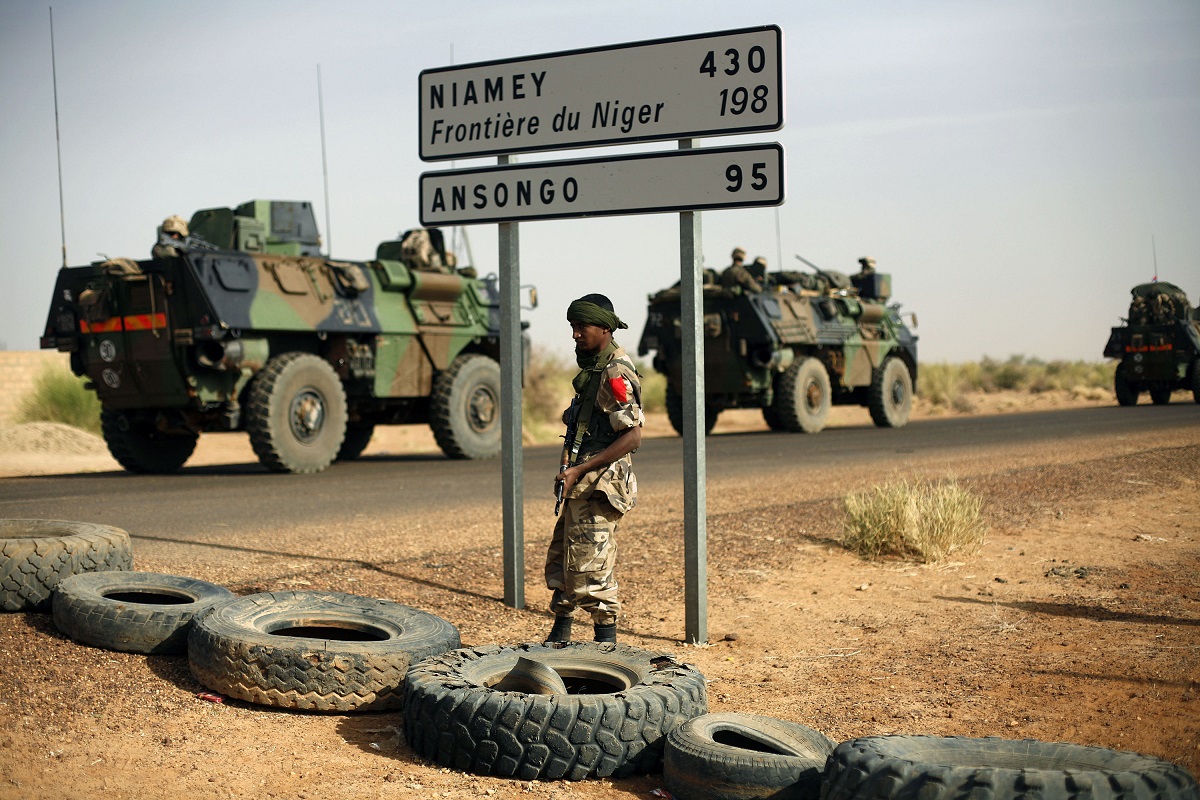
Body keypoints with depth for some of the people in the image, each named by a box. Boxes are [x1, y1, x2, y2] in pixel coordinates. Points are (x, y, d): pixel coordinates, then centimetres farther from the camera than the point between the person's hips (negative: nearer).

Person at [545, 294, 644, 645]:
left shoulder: (616, 372, -17)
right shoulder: (593, 366, 13)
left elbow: (632, 436, -23)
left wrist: (580, 470, -23)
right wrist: (574, 417, 12)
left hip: (599, 484, -10)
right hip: (582, 486, 10)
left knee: (589, 568, -6)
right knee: (559, 559, 18)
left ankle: (607, 641, 5)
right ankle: (559, 638, 30)